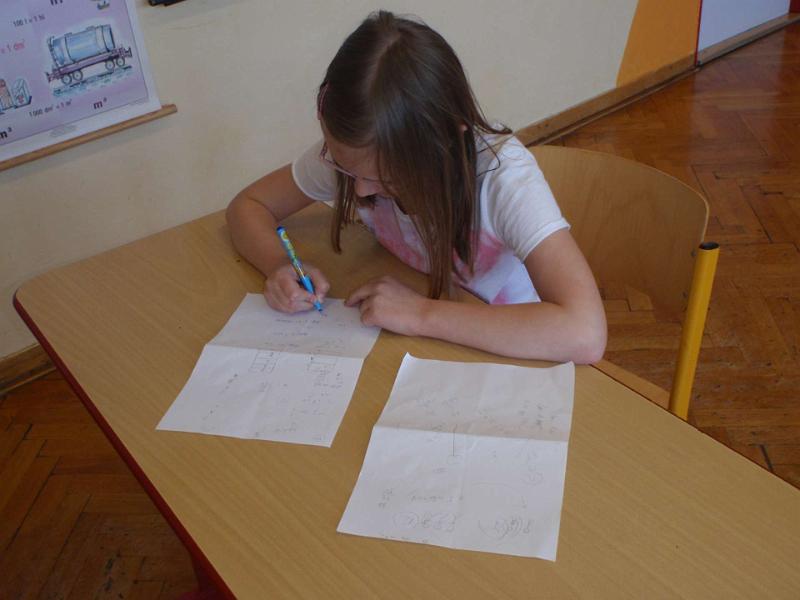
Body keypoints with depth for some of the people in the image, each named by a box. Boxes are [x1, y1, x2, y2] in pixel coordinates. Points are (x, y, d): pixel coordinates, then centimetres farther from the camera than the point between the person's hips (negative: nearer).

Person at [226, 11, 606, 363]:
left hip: (503, 351, -3)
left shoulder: (502, 174, -29)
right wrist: (278, 266, -22)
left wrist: (422, 314, -36)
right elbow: (248, 205, -3)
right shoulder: (352, 152, -16)